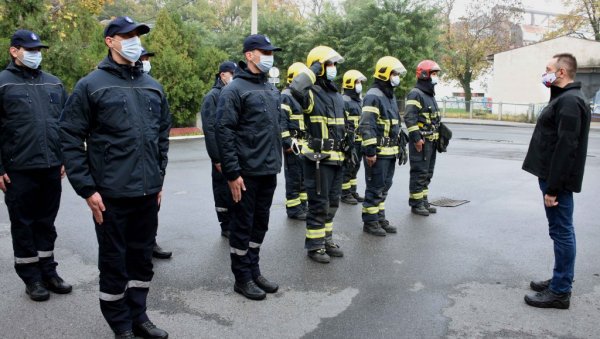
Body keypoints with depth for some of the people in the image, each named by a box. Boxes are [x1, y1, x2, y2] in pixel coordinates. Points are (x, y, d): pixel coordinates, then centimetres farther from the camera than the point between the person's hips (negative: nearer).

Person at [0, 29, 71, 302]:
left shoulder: (54, 83, 11)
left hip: (51, 168, 4)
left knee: (46, 223, 13)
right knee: (23, 224, 7)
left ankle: (48, 271, 24)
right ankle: (31, 278, 18)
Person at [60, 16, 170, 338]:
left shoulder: (153, 86, 11)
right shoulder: (91, 85, -5)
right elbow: (71, 139, -7)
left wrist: (159, 178, 14)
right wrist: (87, 189, -11)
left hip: (148, 191, 5)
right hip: (111, 193, -5)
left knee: (142, 257, 15)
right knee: (114, 262, 8)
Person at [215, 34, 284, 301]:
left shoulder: (272, 90, 14)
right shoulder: (235, 89, -10)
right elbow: (224, 133, -15)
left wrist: (276, 160, 17)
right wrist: (232, 173, -18)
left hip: (269, 171, 8)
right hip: (246, 172, -7)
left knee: (260, 223, 15)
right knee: (242, 225, 4)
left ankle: (254, 270, 29)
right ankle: (242, 277, 17)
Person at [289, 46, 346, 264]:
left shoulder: (337, 95, 15)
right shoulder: (312, 94, -12)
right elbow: (296, 88, -38)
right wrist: (313, 70, -23)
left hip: (336, 158, 8)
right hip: (318, 159, -8)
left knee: (332, 203, 16)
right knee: (319, 204, -1)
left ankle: (326, 240, 30)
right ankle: (314, 246, 11)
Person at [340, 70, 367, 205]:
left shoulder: (359, 100, 18)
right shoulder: (344, 101, -13)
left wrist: (363, 138, 20)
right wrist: (347, 140, -21)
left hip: (359, 141, 9)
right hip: (349, 141, -9)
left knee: (355, 166, 14)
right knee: (347, 167, -3)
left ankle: (353, 191, 24)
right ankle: (345, 194, 6)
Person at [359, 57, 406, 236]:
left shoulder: (390, 96, 18)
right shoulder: (373, 96, -14)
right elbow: (366, 126, -21)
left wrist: (398, 147, 23)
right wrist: (370, 151, -23)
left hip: (390, 152, 9)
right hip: (377, 153, -9)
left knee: (384, 187, 15)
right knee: (375, 188, -2)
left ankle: (380, 218, 26)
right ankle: (370, 222, 9)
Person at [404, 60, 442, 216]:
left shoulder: (430, 95, 19)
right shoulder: (415, 94, -12)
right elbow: (409, 118, -20)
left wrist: (437, 136, 22)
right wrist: (416, 138, -23)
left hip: (431, 141, 10)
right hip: (420, 141, -10)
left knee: (428, 172, 14)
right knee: (419, 172, -5)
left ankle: (424, 200, 23)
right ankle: (416, 203, 2)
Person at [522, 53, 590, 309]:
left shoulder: (569, 101, -17)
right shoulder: (564, 98, 16)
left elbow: (566, 147, -24)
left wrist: (552, 187, -24)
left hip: (558, 180, -11)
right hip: (553, 176, 11)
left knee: (561, 232, -3)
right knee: (561, 231, 16)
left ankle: (560, 292, 5)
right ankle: (561, 280, 28)